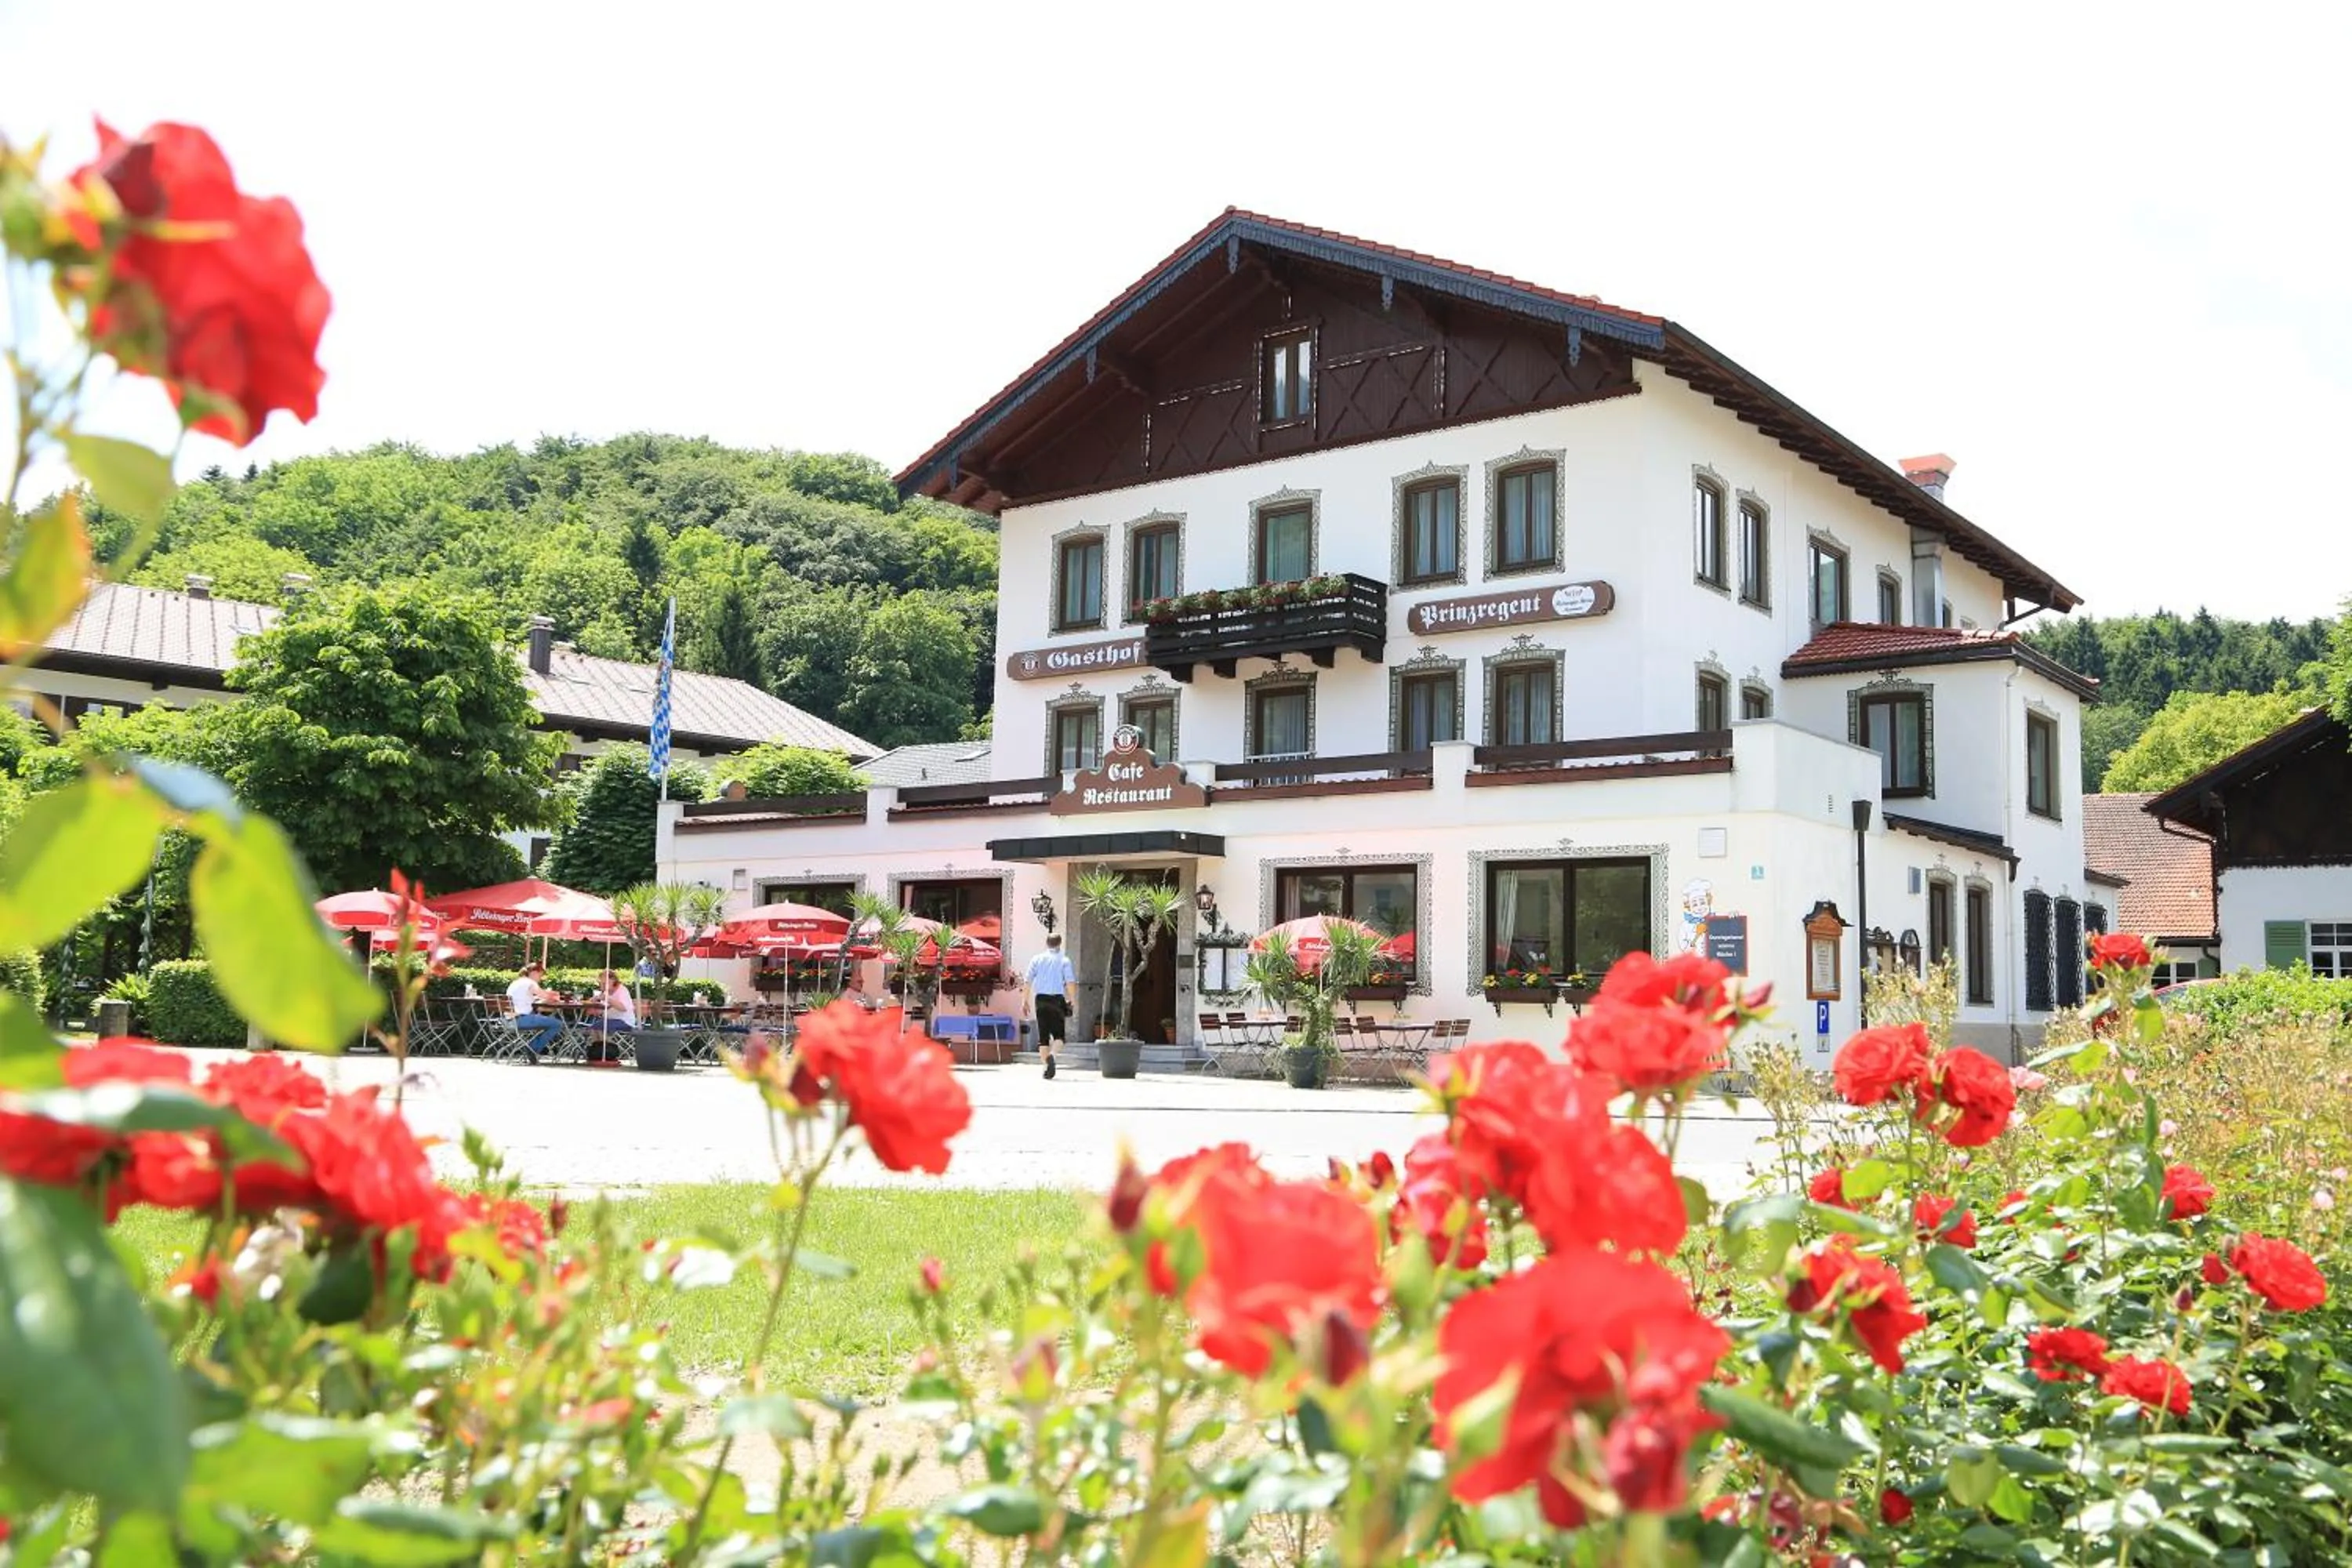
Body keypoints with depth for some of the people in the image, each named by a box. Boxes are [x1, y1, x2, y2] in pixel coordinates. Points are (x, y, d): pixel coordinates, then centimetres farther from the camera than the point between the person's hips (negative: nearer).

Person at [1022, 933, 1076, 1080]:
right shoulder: (1064, 960, 1)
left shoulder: (1037, 959, 8)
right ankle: (1052, 1055, -24)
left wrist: (1025, 1000, 9)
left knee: (1043, 1035, 9)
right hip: (1057, 999, -2)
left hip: (1040, 999, 2)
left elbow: (1027, 981, 4)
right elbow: (1070, 982, -7)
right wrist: (1072, 1000, 3)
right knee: (1059, 1033, 4)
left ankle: (1046, 1064, 5)